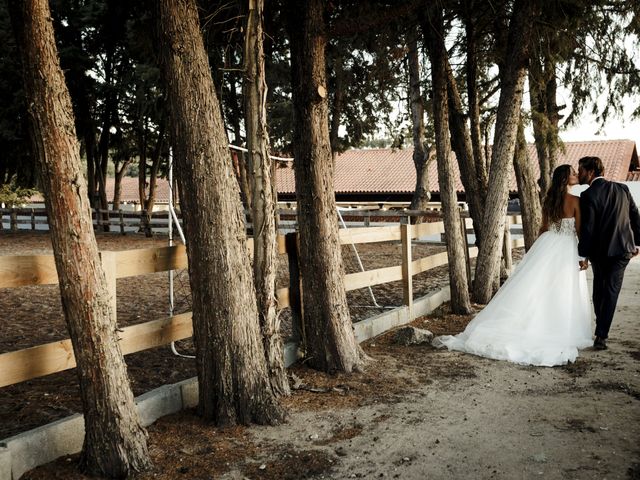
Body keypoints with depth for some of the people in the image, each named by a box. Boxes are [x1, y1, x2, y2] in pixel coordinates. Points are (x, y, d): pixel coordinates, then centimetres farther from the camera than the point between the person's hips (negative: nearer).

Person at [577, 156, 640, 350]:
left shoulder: (588, 195, -13)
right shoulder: (622, 188, 4)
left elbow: (587, 228, -15)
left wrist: (583, 256, -10)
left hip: (600, 250, -3)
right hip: (623, 248, 3)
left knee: (599, 290, 14)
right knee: (611, 290, 3)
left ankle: (601, 332, 23)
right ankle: (601, 334, -3)